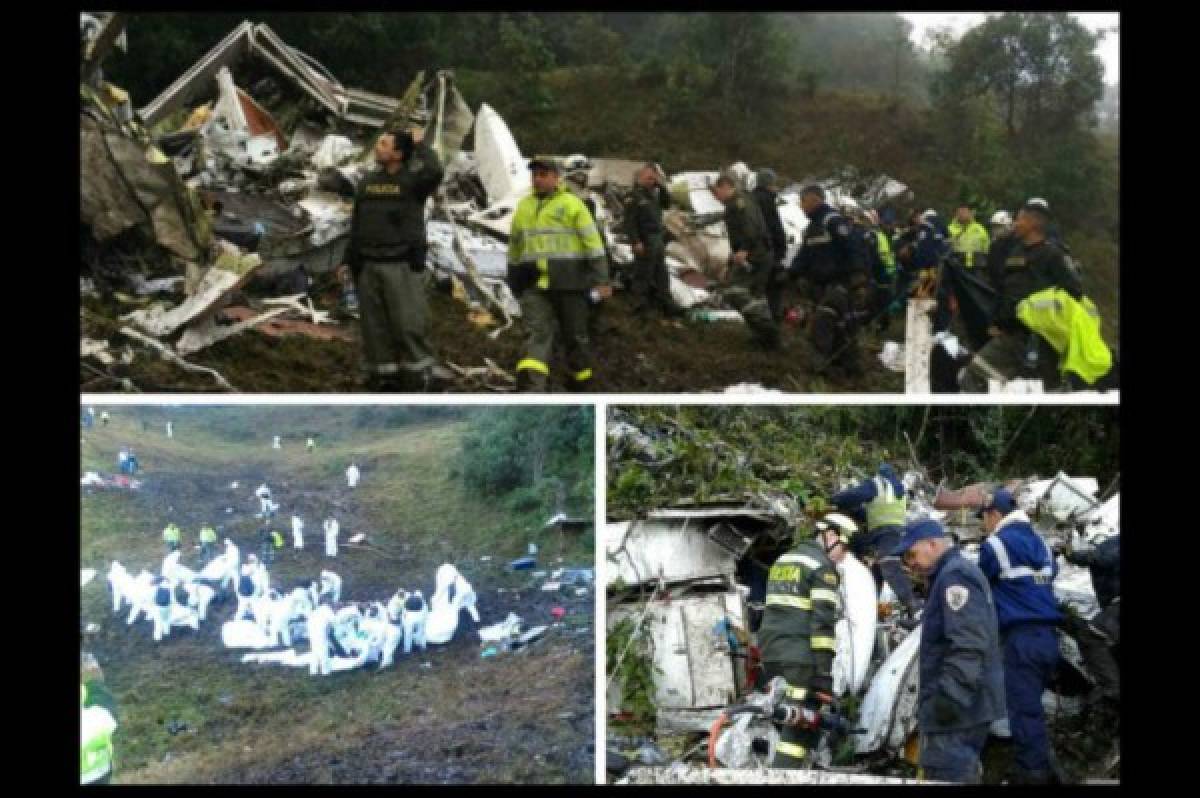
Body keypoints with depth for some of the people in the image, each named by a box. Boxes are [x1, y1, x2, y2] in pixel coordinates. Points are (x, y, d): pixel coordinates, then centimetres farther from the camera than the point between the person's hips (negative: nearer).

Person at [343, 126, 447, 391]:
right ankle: (383, 376, 12)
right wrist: (349, 261, 12)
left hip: (402, 266, -5)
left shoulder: (412, 180, -2)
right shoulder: (368, 182, 13)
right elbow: (356, 223, 17)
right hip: (369, 265, 5)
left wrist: (419, 143, -12)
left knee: (409, 320, -8)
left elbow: (434, 171, -27)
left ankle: (419, 374, -2)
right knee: (374, 323, 5)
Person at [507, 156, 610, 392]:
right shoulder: (523, 206, 14)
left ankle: (582, 384, 23)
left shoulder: (572, 204, 1)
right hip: (534, 285, 2)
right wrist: (514, 282, 26)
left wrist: (601, 280, -11)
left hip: (568, 282, -2)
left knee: (575, 334, 6)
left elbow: (593, 241, -4)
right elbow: (514, 248, 24)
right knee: (538, 333, -12)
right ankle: (530, 389, -25)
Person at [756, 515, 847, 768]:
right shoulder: (823, 566, -6)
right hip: (801, 656, -9)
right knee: (802, 726, -10)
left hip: (770, 651, 9)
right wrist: (824, 672, -17)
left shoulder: (783, 559, 22)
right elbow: (823, 621, -15)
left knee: (785, 719, 17)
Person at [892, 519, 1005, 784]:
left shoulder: (955, 575, -13)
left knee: (948, 777, -12)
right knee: (959, 775, 14)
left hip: (958, 707, -11)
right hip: (963, 704, 11)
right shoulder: (951, 575, 22)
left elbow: (968, 644, -24)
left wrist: (949, 697, -26)